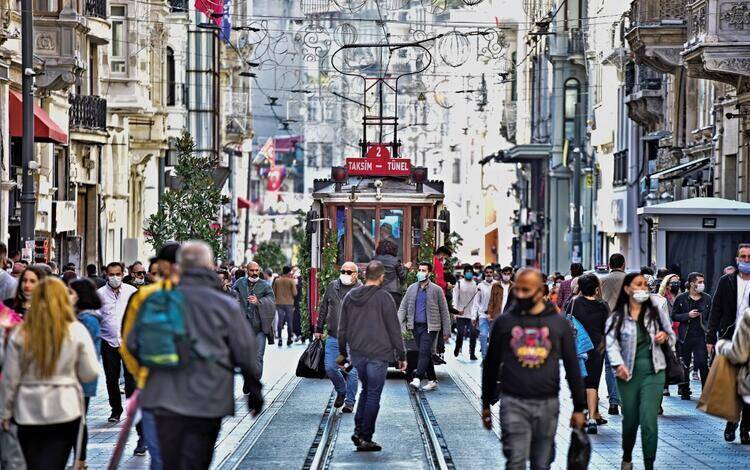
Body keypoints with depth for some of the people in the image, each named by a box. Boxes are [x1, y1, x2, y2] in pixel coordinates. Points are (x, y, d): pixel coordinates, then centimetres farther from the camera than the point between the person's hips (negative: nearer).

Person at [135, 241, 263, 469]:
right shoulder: (225, 305, -6)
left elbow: (133, 343, 6)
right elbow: (245, 352, -1)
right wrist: (253, 390, 12)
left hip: (164, 399, 3)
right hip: (207, 403, -3)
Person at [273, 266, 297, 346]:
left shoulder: (277, 281, 1)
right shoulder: (291, 281, -8)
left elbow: (274, 292, 5)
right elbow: (295, 293, -9)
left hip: (279, 303, 2)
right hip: (289, 303, -2)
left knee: (280, 321, 7)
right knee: (290, 321, 7)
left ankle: (279, 338, 0)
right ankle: (289, 339, 9)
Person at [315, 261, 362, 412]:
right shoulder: (332, 287, 8)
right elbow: (323, 309, 16)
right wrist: (319, 329, 16)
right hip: (333, 337, 4)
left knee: (351, 371, -1)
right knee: (330, 368, 3)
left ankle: (350, 402, 11)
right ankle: (341, 391, 29)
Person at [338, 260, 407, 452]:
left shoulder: (350, 296, 5)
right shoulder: (384, 298, -11)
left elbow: (342, 329, 12)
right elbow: (394, 330, -9)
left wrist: (343, 352, 22)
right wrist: (401, 356, -2)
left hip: (357, 353, 5)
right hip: (378, 354, -5)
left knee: (366, 390, 21)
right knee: (373, 395, 3)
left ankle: (359, 431, 12)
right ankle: (365, 438, 3)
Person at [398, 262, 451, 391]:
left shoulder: (436, 290, 0)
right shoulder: (412, 288, 10)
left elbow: (444, 311, 2)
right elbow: (403, 308, 9)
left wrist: (446, 331, -1)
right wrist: (399, 325, -5)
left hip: (430, 327, -4)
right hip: (416, 326, 4)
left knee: (424, 352, -15)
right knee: (426, 354, 9)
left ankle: (417, 378, -22)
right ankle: (432, 380, 16)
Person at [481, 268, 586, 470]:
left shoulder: (559, 323, 6)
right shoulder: (504, 322, 5)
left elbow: (572, 367, 10)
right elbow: (491, 365, 13)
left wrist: (579, 407, 8)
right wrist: (486, 405, 15)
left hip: (548, 405, 1)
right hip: (514, 403, -1)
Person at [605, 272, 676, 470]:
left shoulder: (656, 310, 5)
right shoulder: (617, 317, -1)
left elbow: (672, 338, 13)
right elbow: (611, 343, -10)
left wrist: (665, 337, -10)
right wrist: (618, 364, -26)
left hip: (653, 372, 0)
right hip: (629, 373, 0)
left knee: (649, 421, -10)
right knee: (630, 420, 10)